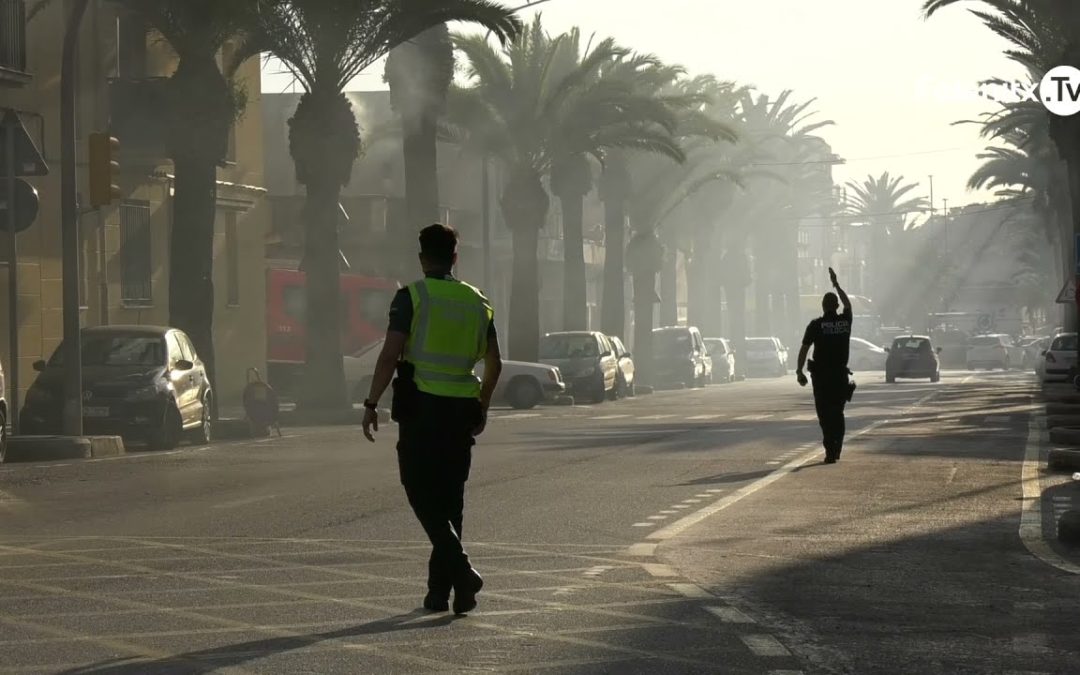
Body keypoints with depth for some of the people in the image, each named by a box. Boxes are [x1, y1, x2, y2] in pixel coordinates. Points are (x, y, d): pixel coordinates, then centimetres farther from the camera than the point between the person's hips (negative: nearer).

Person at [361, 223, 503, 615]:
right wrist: (482, 407, 25)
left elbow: (390, 356, -13)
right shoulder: (477, 302, 11)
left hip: (421, 407, -5)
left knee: (422, 494, -2)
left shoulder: (412, 297, -6)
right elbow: (494, 363, 13)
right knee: (450, 497, 11)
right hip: (462, 410, 5)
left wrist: (371, 404, -7)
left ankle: (461, 569, -21)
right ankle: (439, 589, 13)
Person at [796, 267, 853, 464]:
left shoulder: (816, 325, -6)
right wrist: (836, 284, 34)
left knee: (825, 414, -3)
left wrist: (799, 371, -2)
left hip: (821, 375, -3)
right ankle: (836, 449, 18)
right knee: (838, 413, 16)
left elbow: (804, 349, -8)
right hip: (840, 374, 3)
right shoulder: (845, 321, 4)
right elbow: (847, 304, 25)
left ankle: (830, 451, -11)